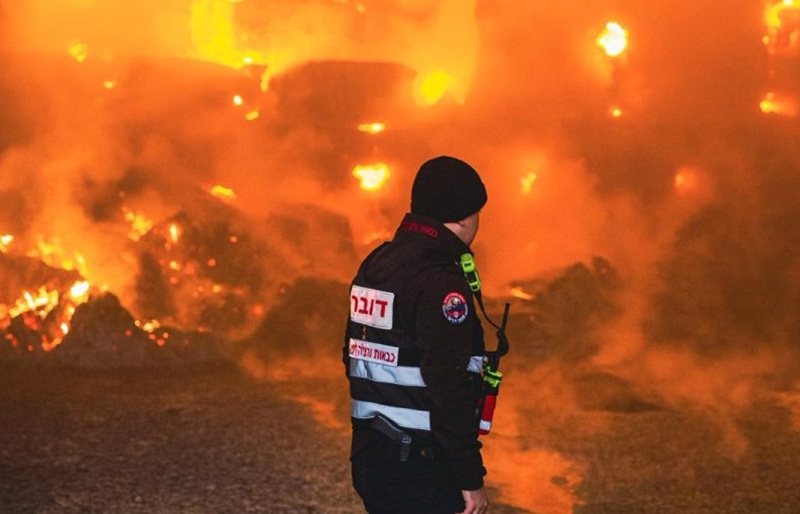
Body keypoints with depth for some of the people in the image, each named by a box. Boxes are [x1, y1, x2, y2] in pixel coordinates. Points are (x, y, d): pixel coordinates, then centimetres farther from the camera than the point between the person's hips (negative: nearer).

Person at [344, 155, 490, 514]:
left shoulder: (375, 264, 11)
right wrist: (471, 478, -18)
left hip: (369, 459, 9)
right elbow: (449, 389, -22)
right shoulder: (441, 283, -17)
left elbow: (355, 361, 18)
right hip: (422, 469, -9)